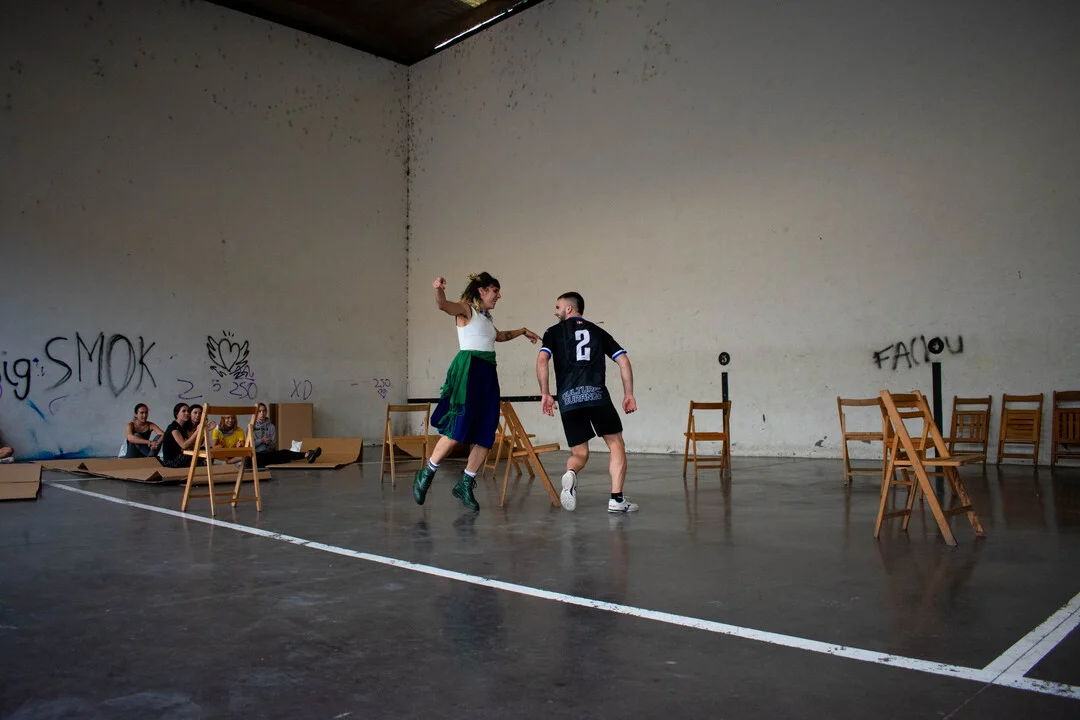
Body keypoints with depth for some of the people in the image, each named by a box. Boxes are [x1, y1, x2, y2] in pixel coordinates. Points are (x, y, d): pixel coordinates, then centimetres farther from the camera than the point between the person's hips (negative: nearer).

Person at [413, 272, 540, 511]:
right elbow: (443, 305, -21)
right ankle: (426, 474, 1)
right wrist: (439, 290, -42)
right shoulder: (466, 309, 1)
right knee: (460, 428, -15)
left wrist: (522, 331, 54)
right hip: (468, 370, -8)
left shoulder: (486, 317, 24)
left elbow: (499, 336, 45)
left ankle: (465, 485, 9)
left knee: (486, 434, 1)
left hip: (487, 374, 8)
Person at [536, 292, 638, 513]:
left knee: (580, 454, 13)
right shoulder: (598, 331, 22)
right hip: (596, 395, 0)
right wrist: (629, 394, 16)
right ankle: (617, 499, 3)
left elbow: (542, 360, -1)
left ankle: (570, 474, -20)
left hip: (568, 399, 0)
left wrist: (544, 393, 3)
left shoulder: (555, 331, 16)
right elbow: (623, 360, 13)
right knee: (616, 444, 13)